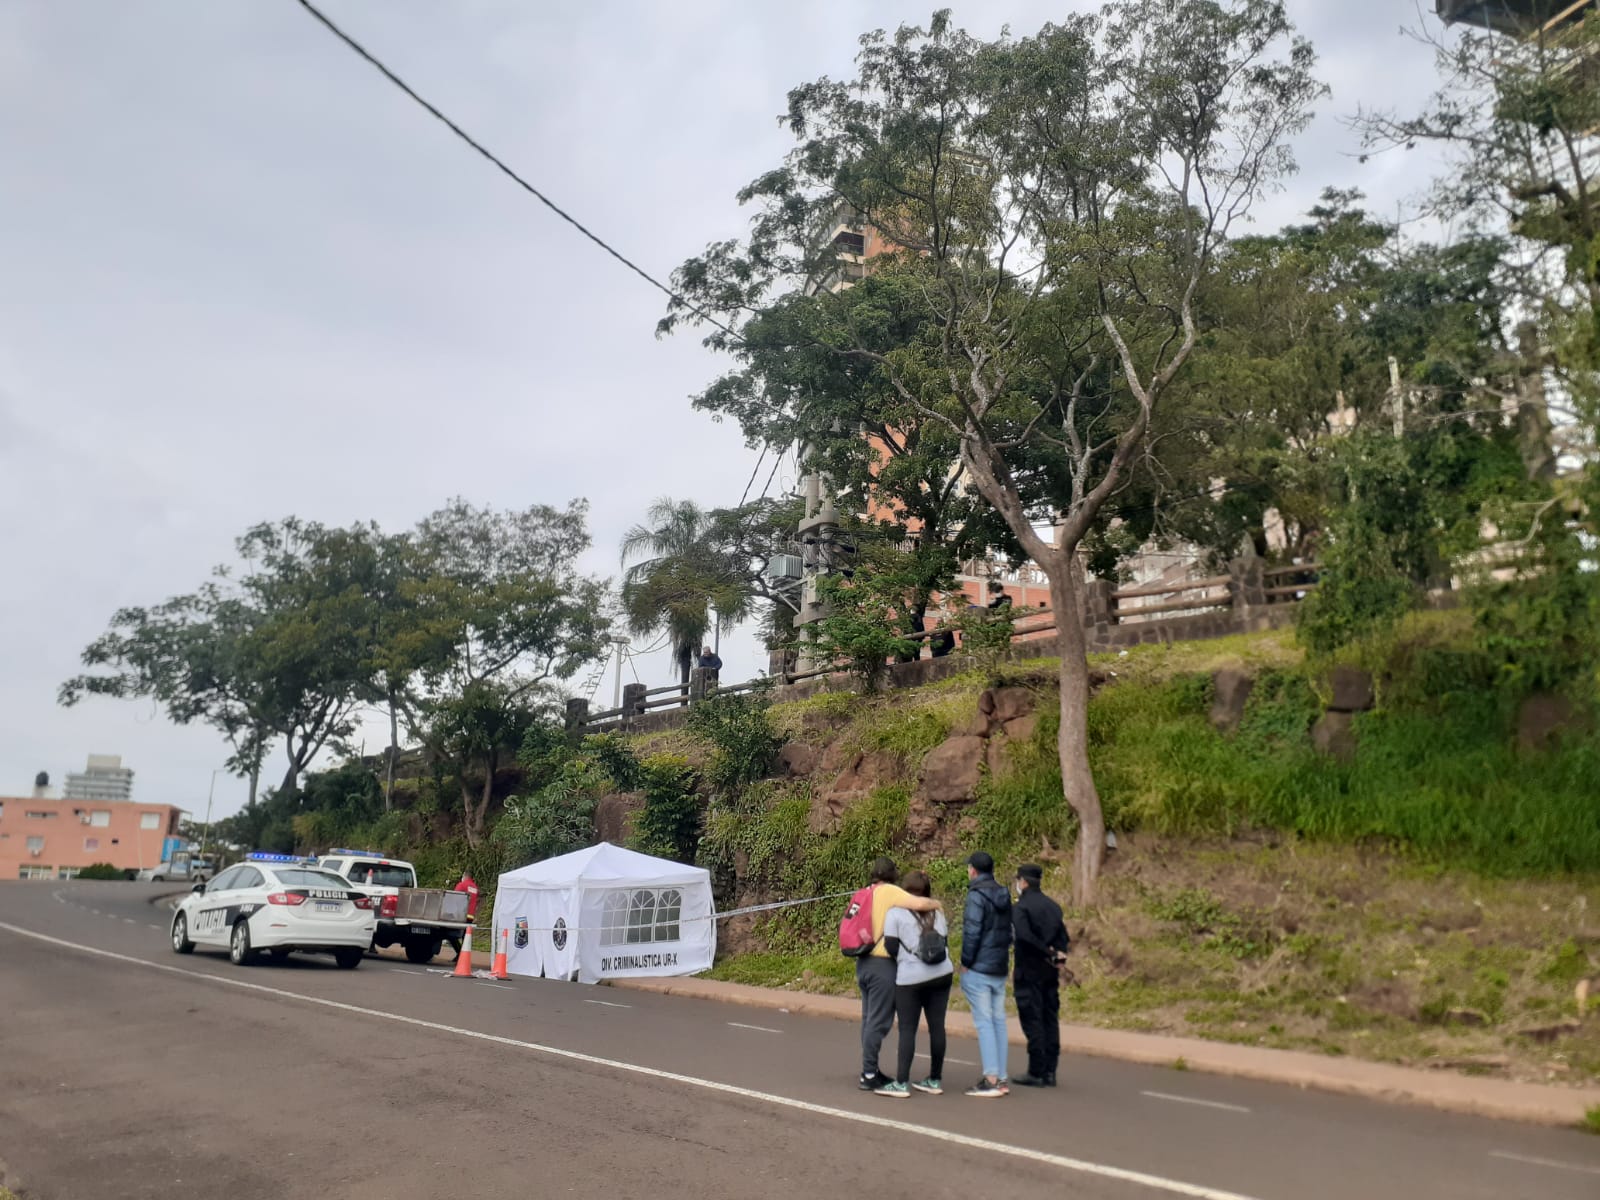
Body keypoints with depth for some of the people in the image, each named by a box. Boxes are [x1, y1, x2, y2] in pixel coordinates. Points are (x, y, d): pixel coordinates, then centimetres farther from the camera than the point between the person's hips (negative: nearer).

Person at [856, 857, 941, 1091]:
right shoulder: (891, 892, -11)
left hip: (864, 962, 8)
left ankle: (870, 1070, 23)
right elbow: (919, 904, -26)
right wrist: (934, 903, -5)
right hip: (882, 964, -8)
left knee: (869, 1019, 15)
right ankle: (869, 1076, 0)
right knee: (878, 1021, -3)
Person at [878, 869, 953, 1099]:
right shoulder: (936, 914, 12)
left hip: (910, 978, -5)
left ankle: (901, 1083, -3)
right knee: (937, 1026, 9)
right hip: (941, 974, 5)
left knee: (907, 1029, -1)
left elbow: (891, 947, -7)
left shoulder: (896, 913, -5)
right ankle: (935, 1080, 16)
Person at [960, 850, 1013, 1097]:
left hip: (979, 969, -7)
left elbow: (972, 931, -16)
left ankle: (991, 1079, -7)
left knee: (984, 1022, -5)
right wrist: (1003, 958, 17)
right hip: (1000, 968, 7)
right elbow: (1008, 931, 15)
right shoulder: (1003, 895, 11)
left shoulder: (977, 894, -12)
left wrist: (965, 963, -8)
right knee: (998, 1021, 10)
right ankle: (1001, 1078, 12)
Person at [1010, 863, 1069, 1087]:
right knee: (1050, 1020, 10)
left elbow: (1024, 936, -23)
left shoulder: (1020, 907, -11)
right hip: (1051, 972, 7)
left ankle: (1036, 1073, 1)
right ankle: (1049, 1071, 15)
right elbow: (1063, 938, 9)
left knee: (1032, 1021, -1)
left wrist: (1049, 954, -16)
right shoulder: (1053, 906, 11)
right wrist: (1055, 955, 5)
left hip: (1029, 972, -7)